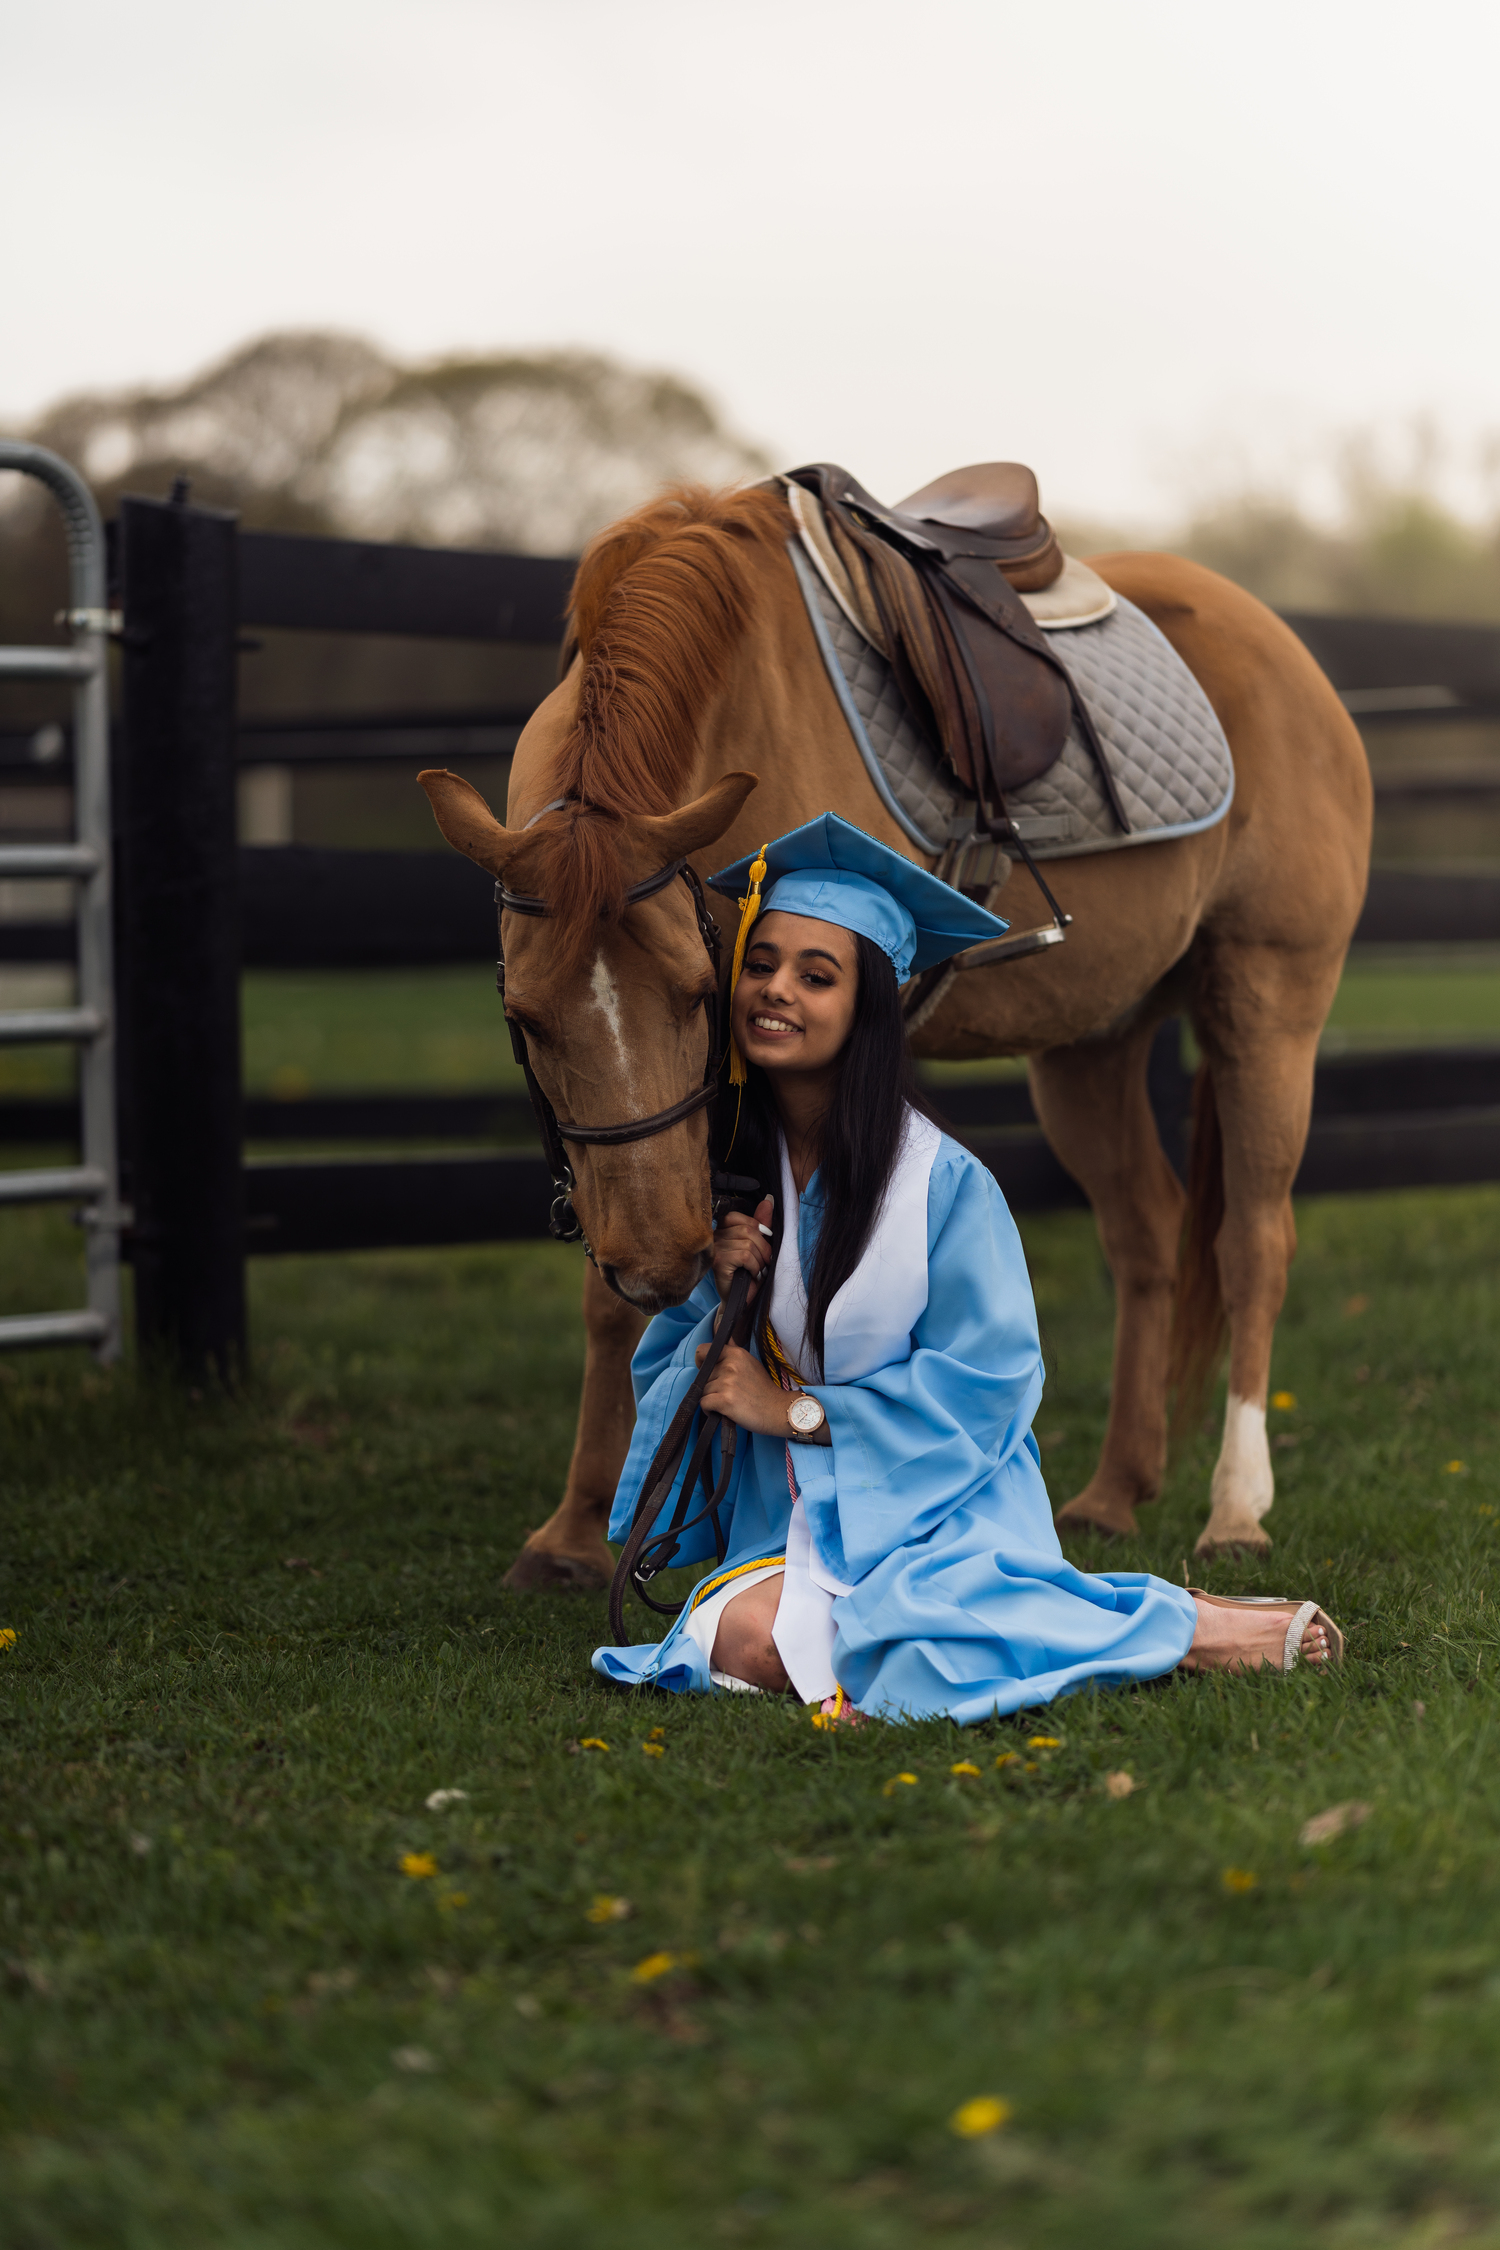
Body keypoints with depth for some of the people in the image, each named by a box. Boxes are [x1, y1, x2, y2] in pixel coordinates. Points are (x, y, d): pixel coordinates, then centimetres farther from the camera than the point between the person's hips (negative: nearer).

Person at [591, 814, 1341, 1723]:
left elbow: (986, 1380, -12)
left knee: (910, 1654, -34)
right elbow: (666, 1372, 11)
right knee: (745, 1641, -27)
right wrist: (721, 1301, -11)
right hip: (792, 1519, 5)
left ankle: (1180, 1627, -10)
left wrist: (793, 1409, -13)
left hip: (940, 1504, -5)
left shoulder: (943, 1181, -11)